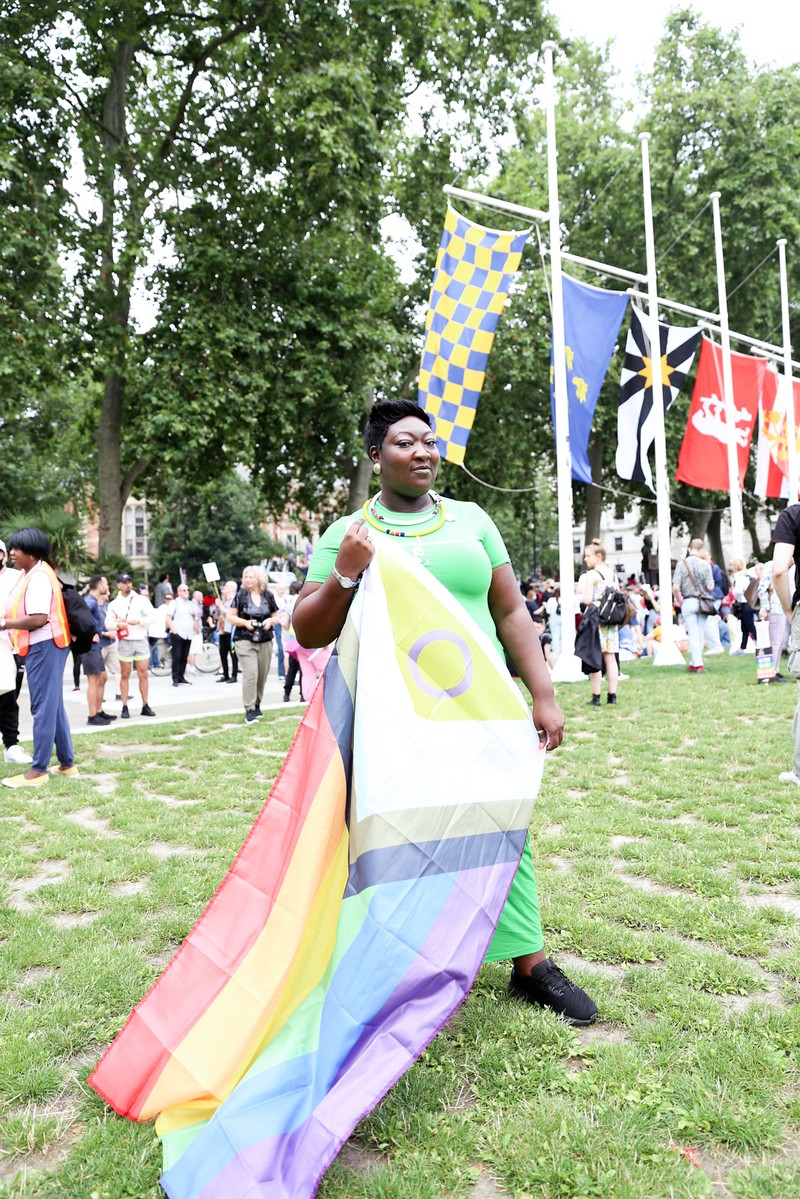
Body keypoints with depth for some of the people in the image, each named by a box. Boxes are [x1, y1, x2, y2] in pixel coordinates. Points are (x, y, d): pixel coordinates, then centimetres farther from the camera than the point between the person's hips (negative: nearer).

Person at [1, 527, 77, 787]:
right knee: (53, 706, 13)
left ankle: (38, 770, 0)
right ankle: (67, 763, 21)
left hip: (44, 646, -10)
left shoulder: (39, 576, -16)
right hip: (40, 646, 10)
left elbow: (39, 619, -24)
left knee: (43, 707, -5)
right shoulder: (30, 574, 15)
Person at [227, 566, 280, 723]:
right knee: (250, 674, -15)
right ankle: (249, 710, -12)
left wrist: (270, 621, -7)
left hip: (265, 641, 3)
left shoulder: (268, 596, 7)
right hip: (245, 640, -3)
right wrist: (245, 622, -16)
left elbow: (277, 616, 15)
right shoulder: (241, 595, 0)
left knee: (262, 675, 7)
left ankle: (256, 705, 26)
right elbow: (231, 617, 1)